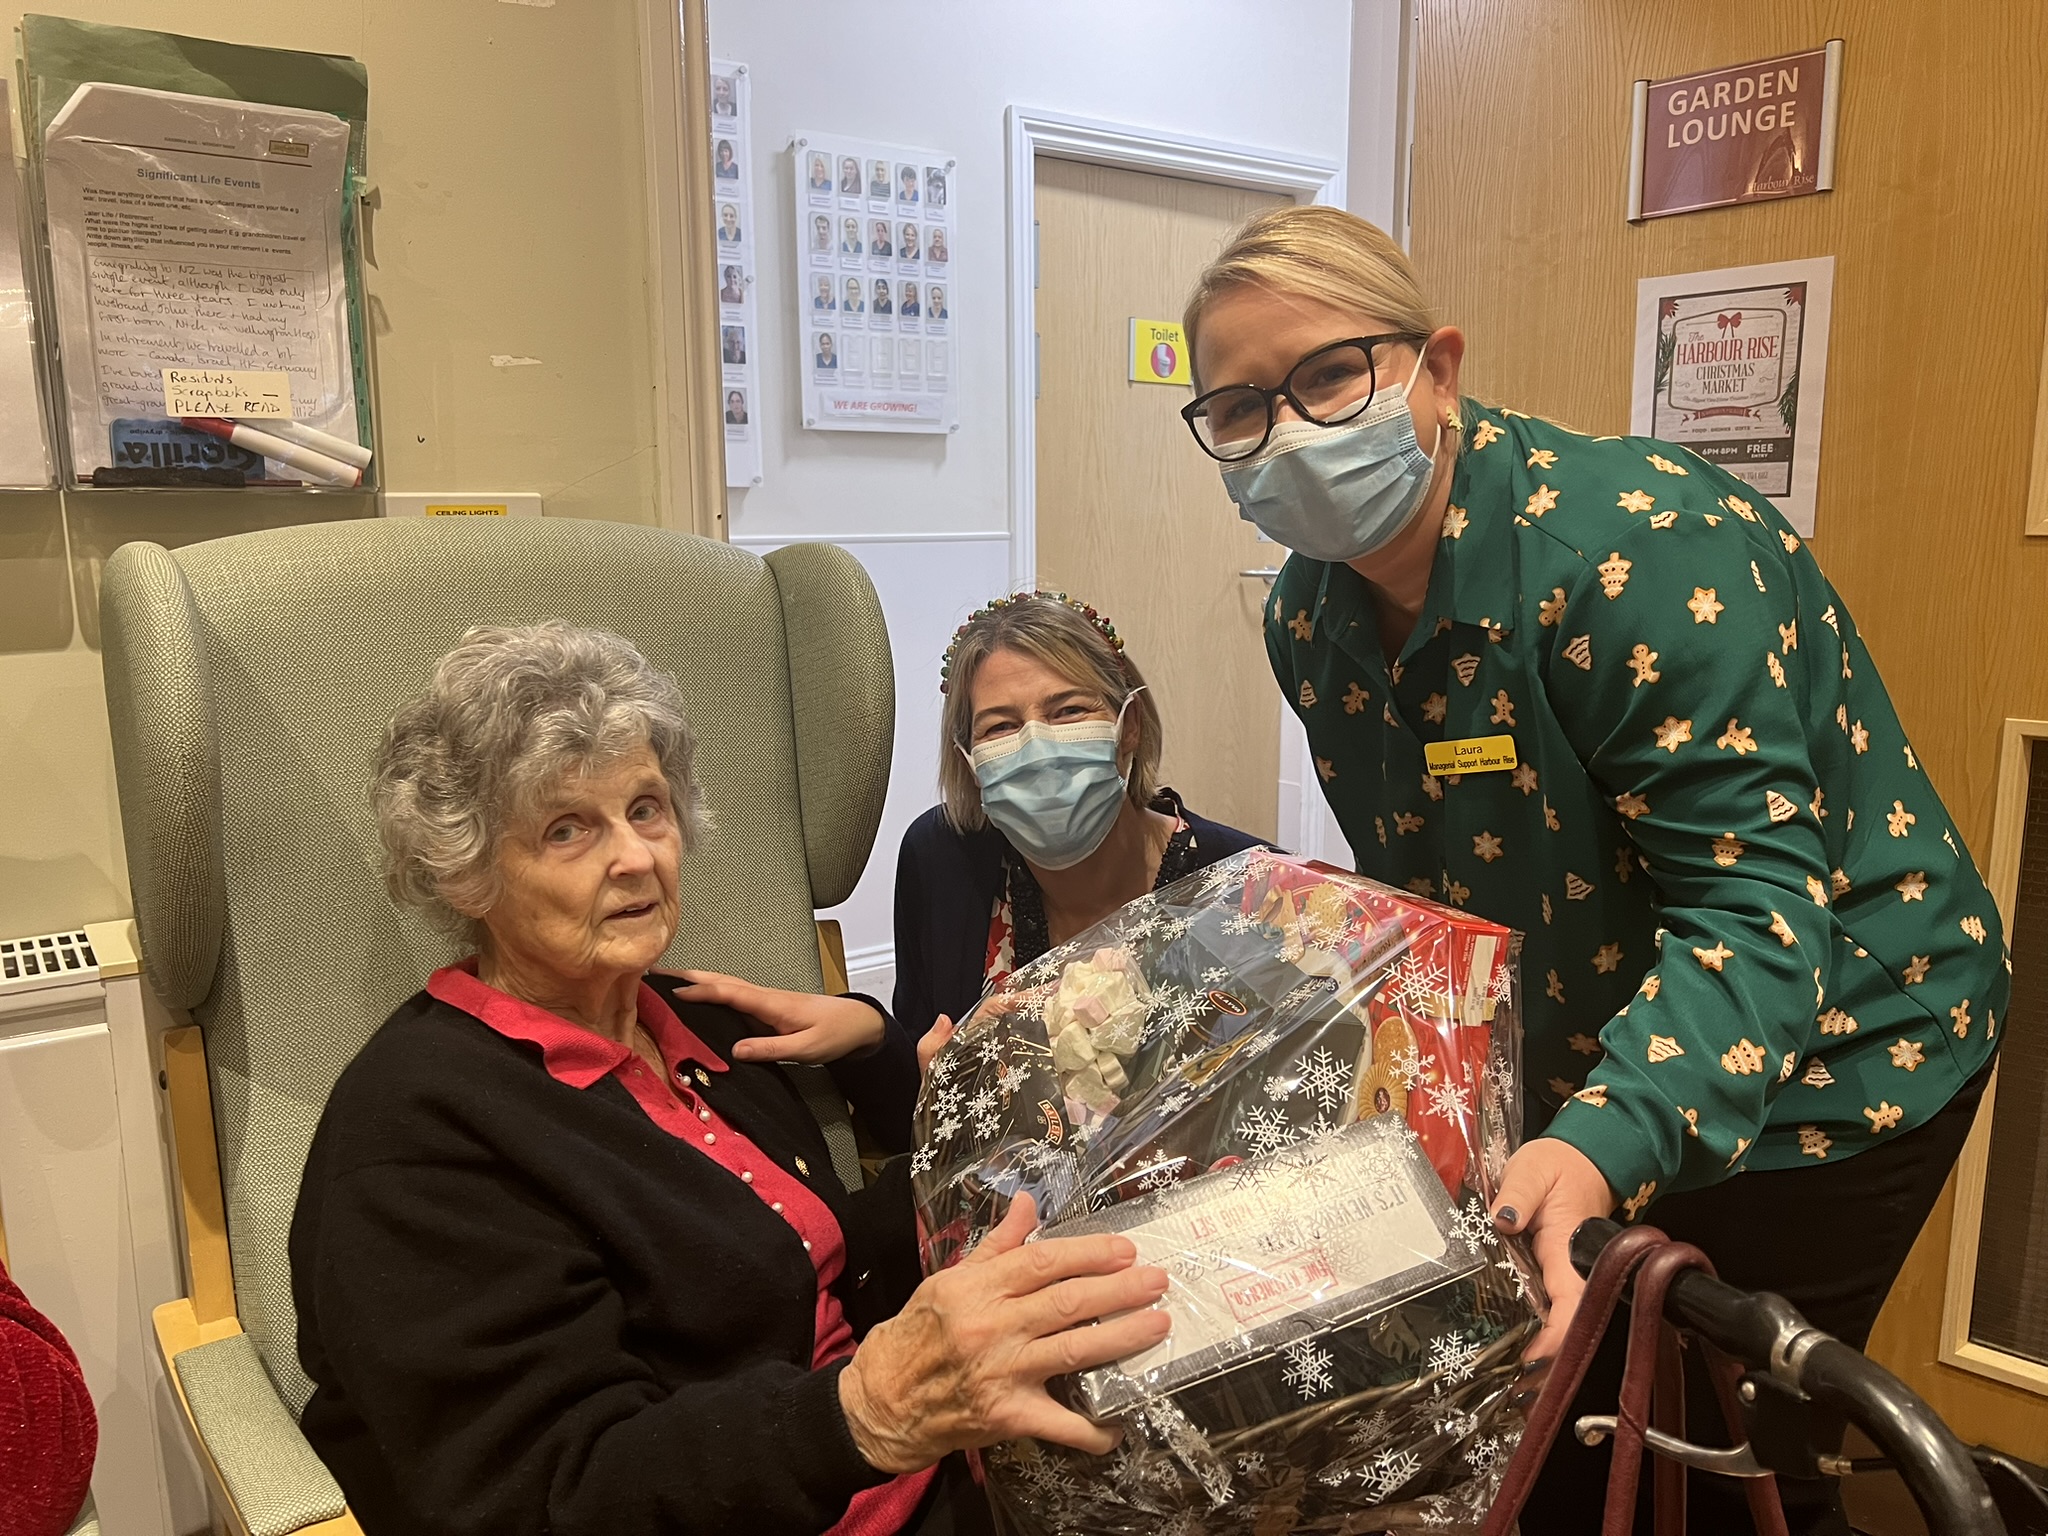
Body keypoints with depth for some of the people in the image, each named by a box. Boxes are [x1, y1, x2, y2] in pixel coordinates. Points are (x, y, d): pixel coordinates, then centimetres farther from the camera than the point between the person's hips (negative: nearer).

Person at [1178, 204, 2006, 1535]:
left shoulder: (1636, 552, -30)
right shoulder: (1311, 614, -7)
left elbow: (1752, 901, -32)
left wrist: (1604, 1146, -46)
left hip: (1820, 1056, -6)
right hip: (1578, 1070, 6)